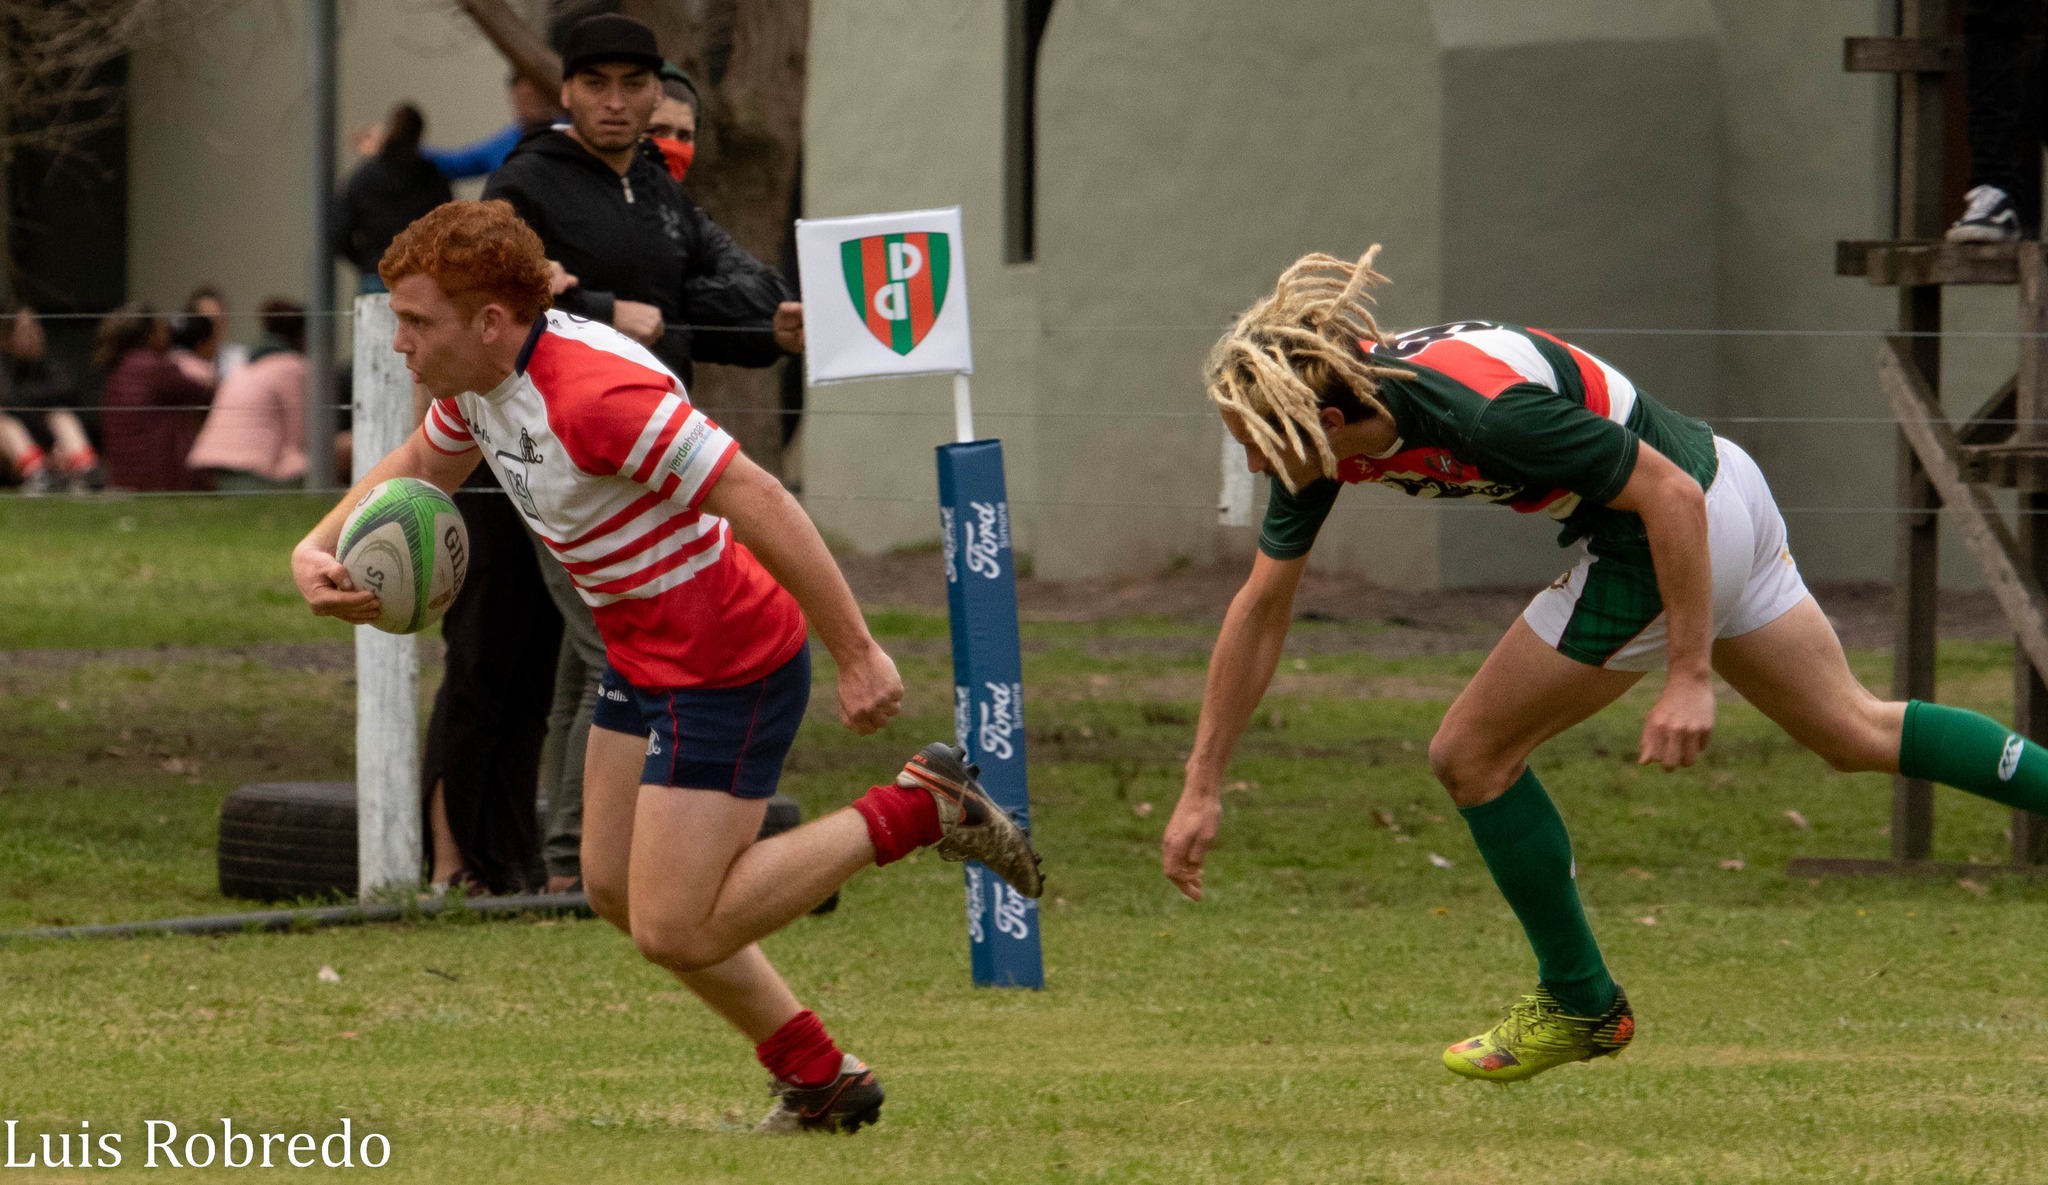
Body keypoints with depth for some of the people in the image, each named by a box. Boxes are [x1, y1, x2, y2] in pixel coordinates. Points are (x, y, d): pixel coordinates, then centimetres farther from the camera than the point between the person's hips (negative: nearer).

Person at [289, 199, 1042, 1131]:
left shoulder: (593, 394, -31)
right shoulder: (476, 381, -1)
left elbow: (759, 502, -30)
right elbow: (419, 467, 21)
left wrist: (855, 654, -27)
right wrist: (319, 547, 3)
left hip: (728, 669, -10)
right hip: (644, 660, 10)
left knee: (674, 932, -9)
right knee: (617, 890, 17)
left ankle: (912, 812, 2)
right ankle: (819, 1080, 28)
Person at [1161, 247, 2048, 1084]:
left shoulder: (1483, 408, -34)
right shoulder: (1328, 420, -9)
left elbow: (1672, 495, -26)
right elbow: (1261, 609, 1)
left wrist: (1688, 677, -25)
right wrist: (1201, 788, 1)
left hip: (1691, 523, -9)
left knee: (1471, 755, -1)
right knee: (1853, 730, 22)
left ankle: (1581, 1004, 14)